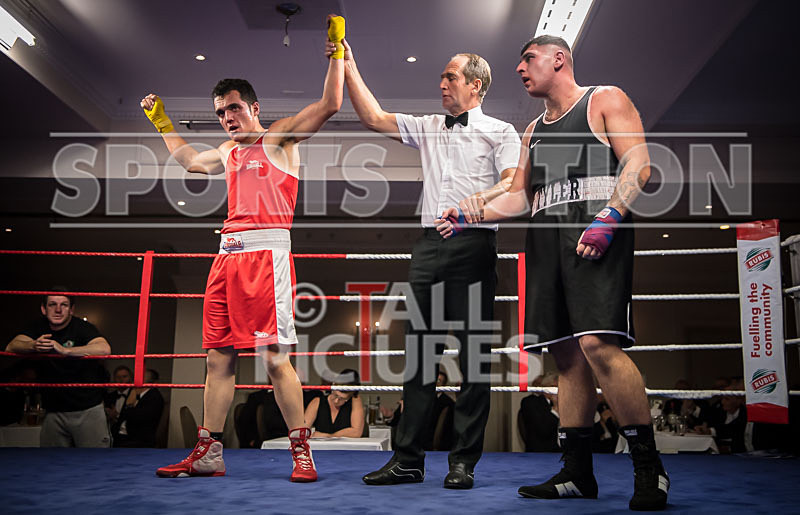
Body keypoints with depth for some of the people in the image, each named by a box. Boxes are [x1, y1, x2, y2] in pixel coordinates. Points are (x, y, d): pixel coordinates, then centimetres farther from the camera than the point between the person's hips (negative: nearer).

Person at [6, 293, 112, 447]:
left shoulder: (82, 327, -11)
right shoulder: (39, 327, 6)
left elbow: (104, 349, -29)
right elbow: (12, 347, -8)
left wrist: (65, 350, -36)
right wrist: (33, 345, -29)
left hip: (88, 410, -4)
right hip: (53, 411, 4)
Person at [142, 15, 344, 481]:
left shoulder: (280, 137, 7)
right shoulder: (228, 153, 25)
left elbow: (330, 104, -3)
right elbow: (189, 160, 46)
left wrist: (336, 48, -3)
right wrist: (161, 121, 50)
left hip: (267, 251, -7)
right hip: (228, 254, 7)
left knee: (275, 358, -11)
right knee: (219, 358, 6)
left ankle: (302, 452, -4)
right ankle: (208, 454, 13)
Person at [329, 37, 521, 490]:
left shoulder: (500, 132, 9)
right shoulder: (428, 128, 23)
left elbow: (513, 185, -6)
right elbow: (374, 118, 20)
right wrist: (348, 66, 18)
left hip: (474, 245, -4)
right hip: (430, 245, 5)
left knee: (473, 354, -5)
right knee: (420, 351, 2)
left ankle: (464, 461, 1)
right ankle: (409, 459, 5)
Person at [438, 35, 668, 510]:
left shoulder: (605, 100, 10)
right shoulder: (534, 131, 29)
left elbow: (639, 165, -3)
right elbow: (519, 198, 26)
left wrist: (608, 219, -18)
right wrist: (468, 216, 10)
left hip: (597, 234, -6)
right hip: (547, 240, 7)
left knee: (599, 344, -21)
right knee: (567, 353, 3)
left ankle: (649, 468, -12)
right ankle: (578, 474, 7)